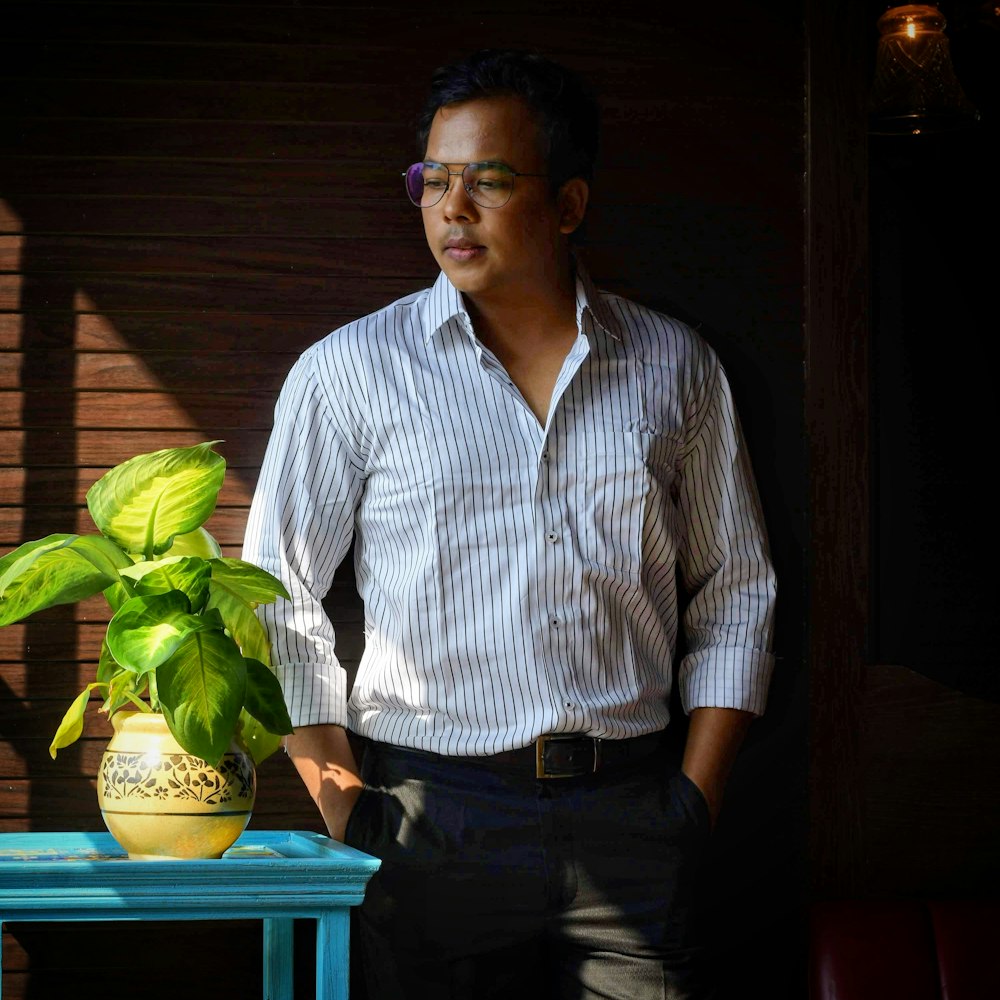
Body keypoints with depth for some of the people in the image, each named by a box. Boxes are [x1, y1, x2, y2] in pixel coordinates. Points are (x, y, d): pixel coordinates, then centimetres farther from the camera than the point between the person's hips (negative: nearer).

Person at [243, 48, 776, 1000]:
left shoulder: (675, 367, 8)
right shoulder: (349, 372, 2)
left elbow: (735, 592, 14)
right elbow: (276, 602, 3)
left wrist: (696, 801, 5)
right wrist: (348, 814, -4)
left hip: (627, 812, 1)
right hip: (434, 812, -1)